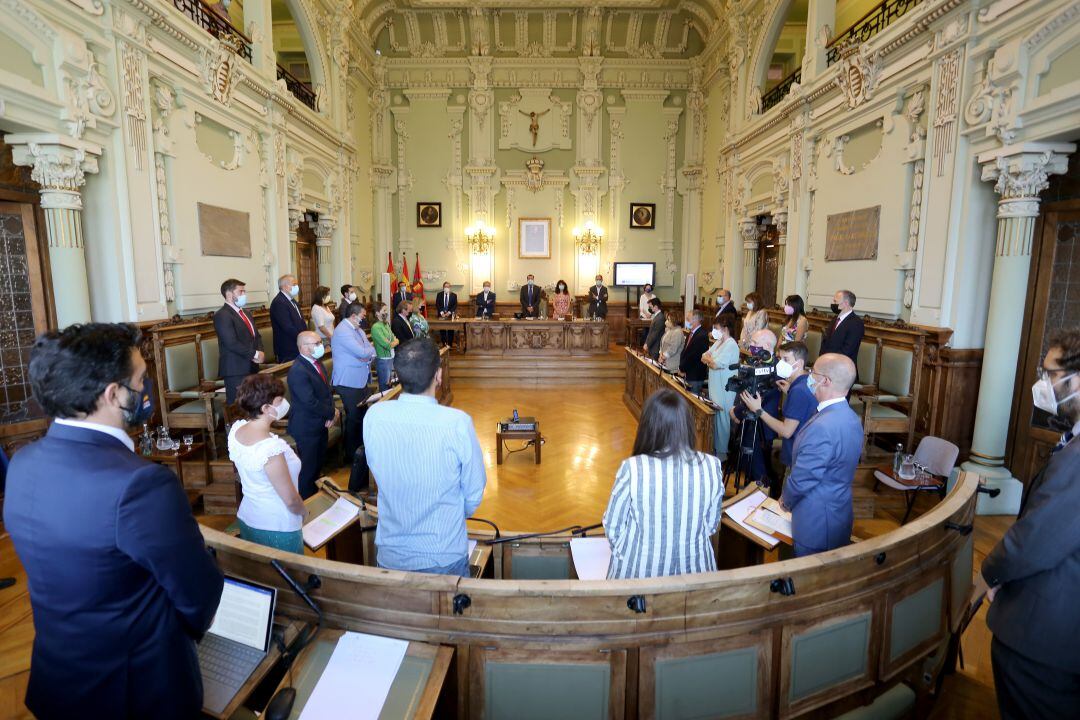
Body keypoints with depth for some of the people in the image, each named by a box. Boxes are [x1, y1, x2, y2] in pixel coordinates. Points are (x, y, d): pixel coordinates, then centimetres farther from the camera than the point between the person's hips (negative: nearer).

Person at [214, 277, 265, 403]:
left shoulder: (245, 313, 18)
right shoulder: (222, 315, -11)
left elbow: (256, 336, 19)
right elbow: (232, 343, -20)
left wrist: (260, 352, -1)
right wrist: (255, 354, -13)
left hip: (251, 367, 8)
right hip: (236, 370, -8)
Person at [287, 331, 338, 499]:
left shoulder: (316, 363, 3)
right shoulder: (298, 371, -26)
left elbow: (327, 390, 8)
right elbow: (310, 403, -27)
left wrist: (331, 413, -7)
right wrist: (332, 413, -13)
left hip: (321, 424, 9)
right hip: (307, 428, -9)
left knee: (319, 463, 23)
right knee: (308, 467, 7)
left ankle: (315, 493, 42)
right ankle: (306, 500, 26)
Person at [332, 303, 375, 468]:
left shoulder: (357, 329, 13)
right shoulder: (343, 331, -18)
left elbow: (371, 352, 9)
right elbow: (362, 352, -26)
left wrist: (368, 355, -14)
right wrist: (369, 349, -4)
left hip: (361, 380, 9)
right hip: (349, 382, -8)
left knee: (364, 416, 13)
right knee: (353, 419, 1)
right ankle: (350, 456, 16)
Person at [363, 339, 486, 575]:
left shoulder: (373, 417, -14)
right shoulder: (458, 423, -23)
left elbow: (377, 471, 3)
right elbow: (474, 493, -11)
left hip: (389, 555, 3)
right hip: (445, 557, -2)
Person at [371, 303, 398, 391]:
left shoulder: (387, 324, 9)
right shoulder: (376, 327, -16)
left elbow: (396, 340, 8)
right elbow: (387, 345, -19)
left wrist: (390, 342, -10)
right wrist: (395, 342, -1)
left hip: (392, 358, 7)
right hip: (383, 360, -7)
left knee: (391, 385, 15)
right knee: (385, 388, 3)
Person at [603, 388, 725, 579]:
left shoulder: (632, 469, -22)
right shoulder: (711, 467, -15)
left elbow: (613, 526, -9)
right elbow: (711, 525, -1)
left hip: (639, 571, -2)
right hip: (693, 570, 2)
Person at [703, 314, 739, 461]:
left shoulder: (731, 345, -17)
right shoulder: (718, 342, 11)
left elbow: (716, 365, -24)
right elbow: (704, 358, 10)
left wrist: (708, 358, -5)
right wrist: (711, 359, -11)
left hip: (724, 391, -8)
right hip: (715, 388, 8)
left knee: (721, 420, 3)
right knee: (713, 418, 16)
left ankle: (721, 453, 16)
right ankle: (714, 447, 30)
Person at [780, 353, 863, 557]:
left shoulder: (822, 427, -31)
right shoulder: (851, 418, 0)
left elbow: (802, 479, -23)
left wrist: (786, 501, -6)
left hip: (816, 524, -8)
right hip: (840, 515, 8)